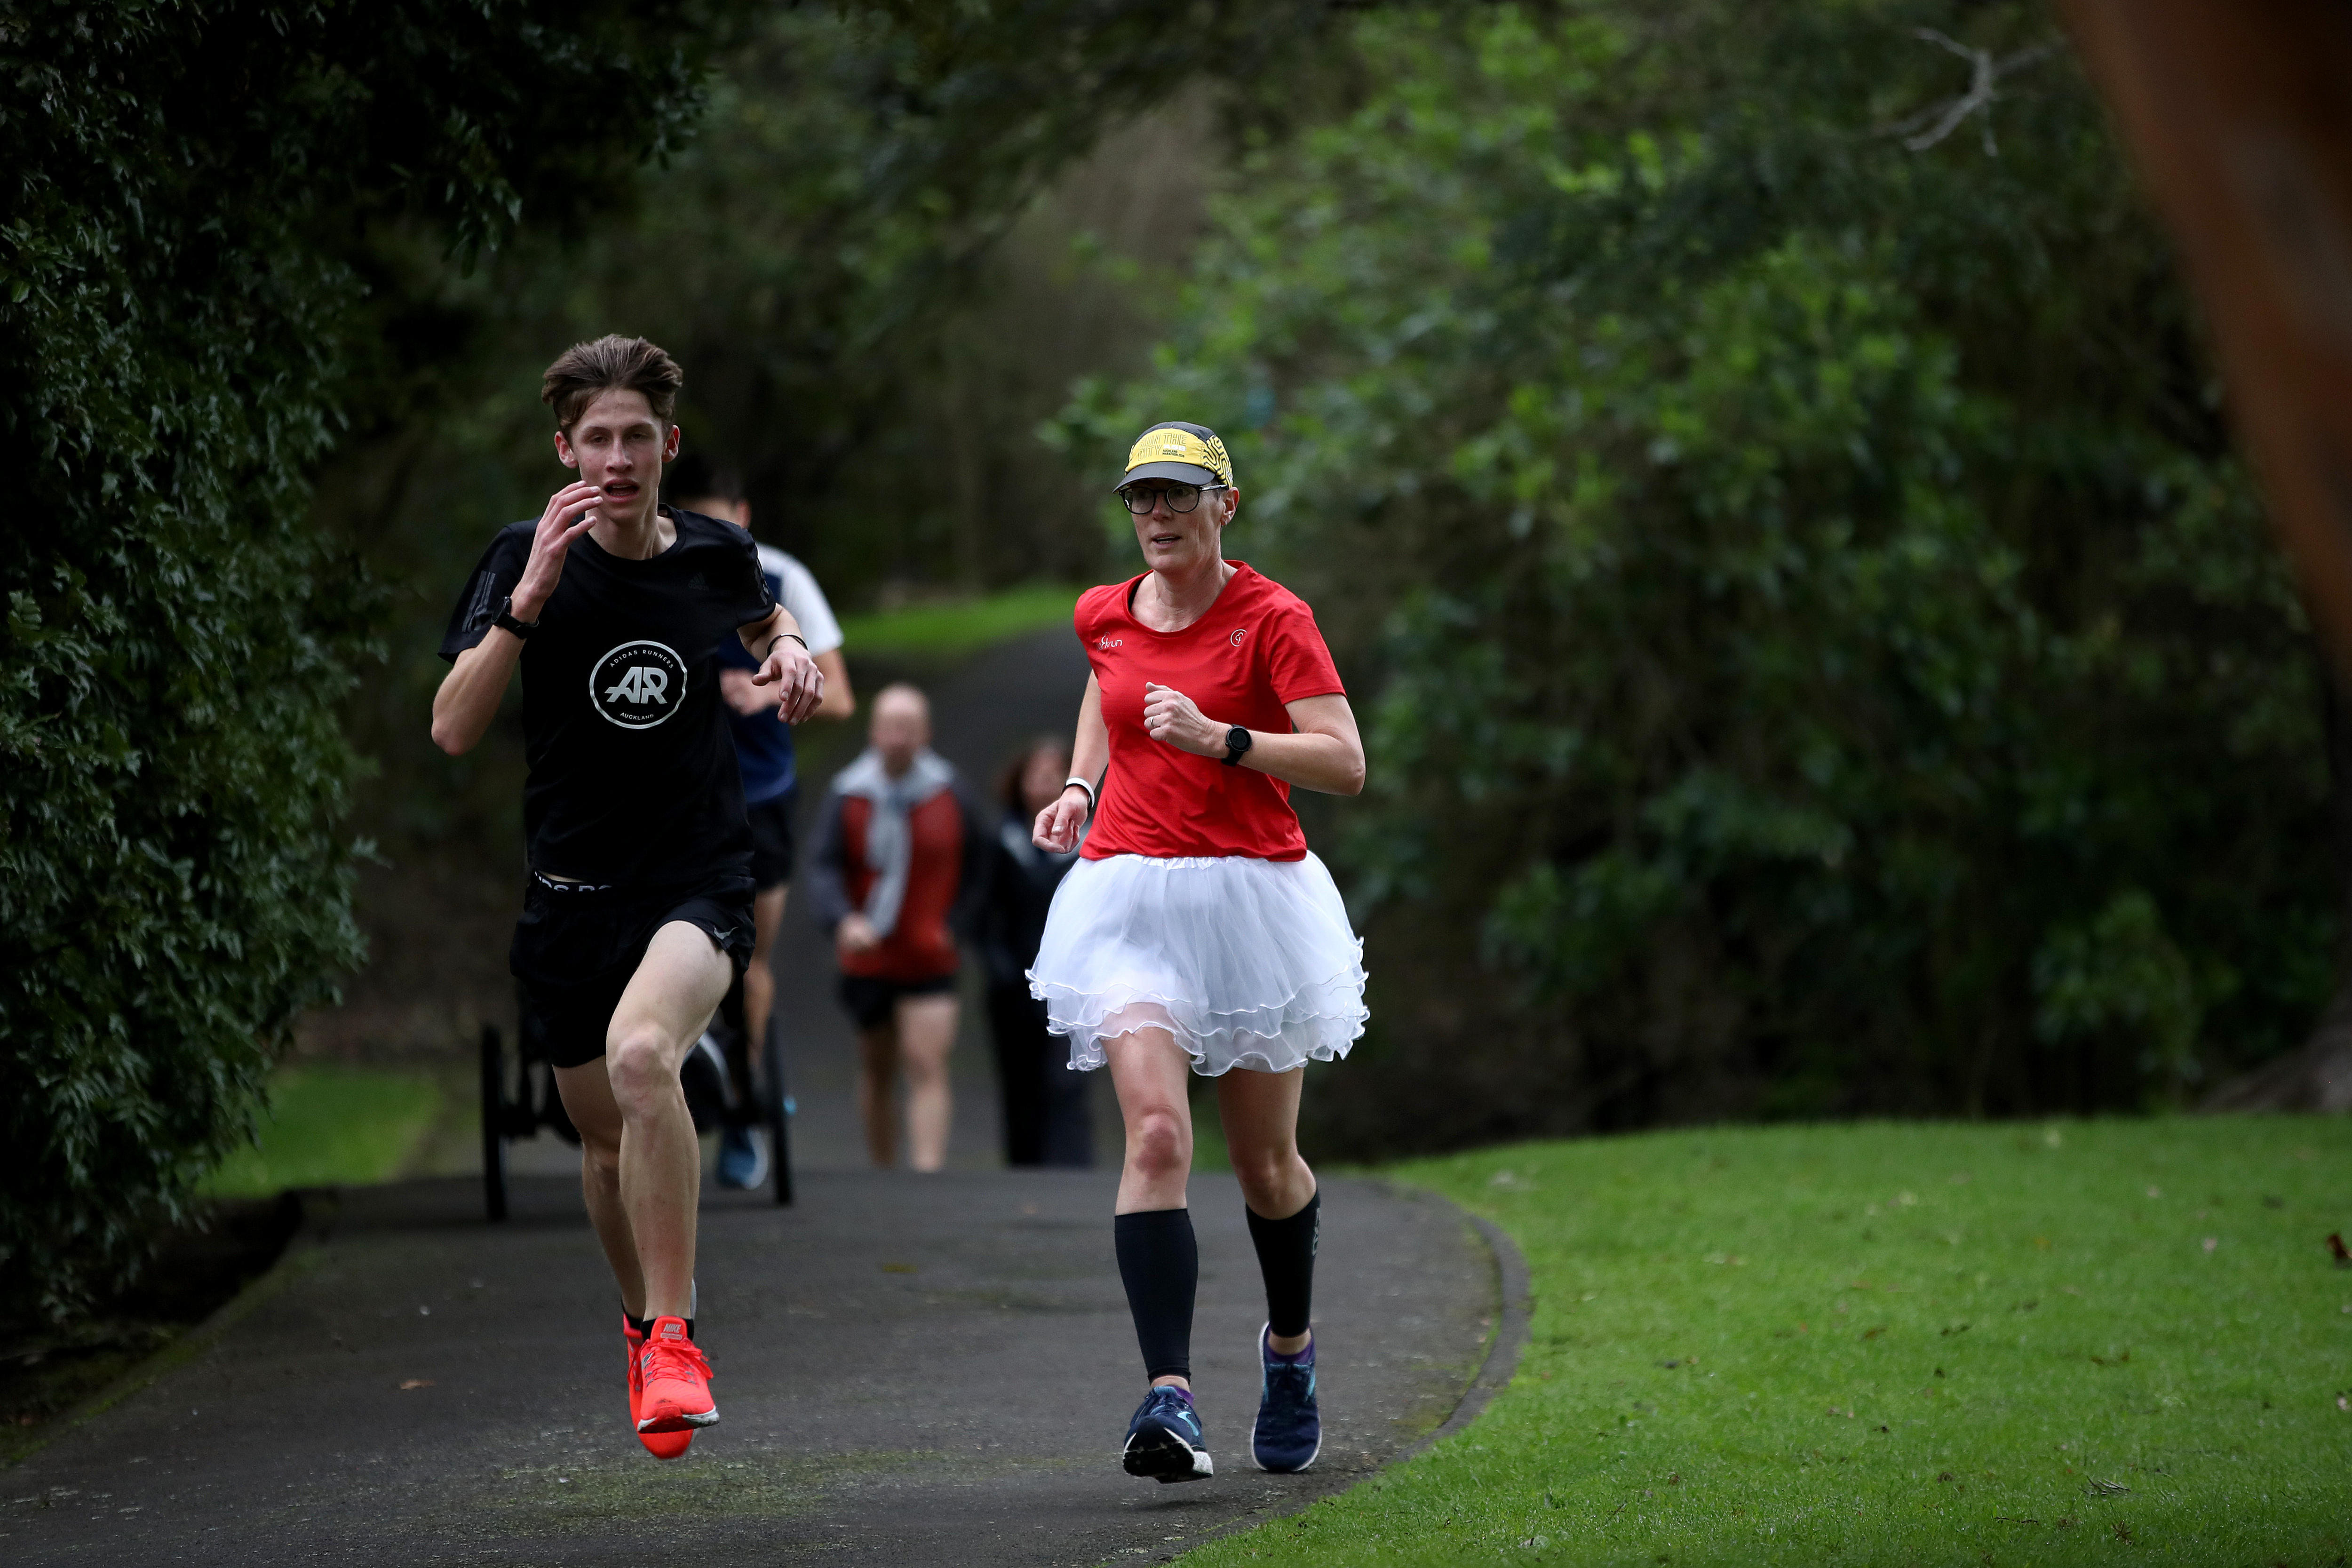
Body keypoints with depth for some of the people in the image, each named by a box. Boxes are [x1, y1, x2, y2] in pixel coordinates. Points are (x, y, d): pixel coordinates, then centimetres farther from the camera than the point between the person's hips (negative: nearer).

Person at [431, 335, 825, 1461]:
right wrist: (529, 597, -27)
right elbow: (452, 730, -17)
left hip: (701, 878, -1)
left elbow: (764, 618, 26)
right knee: (607, 1139, 12)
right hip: (573, 889, 2)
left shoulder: (716, 553, 0)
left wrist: (790, 652, 3)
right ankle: (641, 1319, 43)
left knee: (642, 1053, -31)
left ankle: (673, 1335, -21)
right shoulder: (526, 559, -7)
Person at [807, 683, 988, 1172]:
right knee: (876, 1072, 13)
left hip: (930, 962, -2)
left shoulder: (949, 793, -2)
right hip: (867, 961, 2)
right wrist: (844, 920, -30)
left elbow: (976, 862, 11)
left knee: (927, 1068, -14)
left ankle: (927, 1171, -22)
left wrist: (955, 922, -1)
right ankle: (883, 1172, 26)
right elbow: (823, 868, -12)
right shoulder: (847, 796, -3)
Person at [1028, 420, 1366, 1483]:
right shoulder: (1104, 616, 7)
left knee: (1265, 1159, 9)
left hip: (1253, 896, -2)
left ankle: (1289, 1344, 39)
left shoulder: (1272, 619, -7)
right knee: (1156, 1133, -18)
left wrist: (1220, 738, -24)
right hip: (1131, 898, 2)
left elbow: (1345, 764, -14)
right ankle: (1170, 1400, -26)